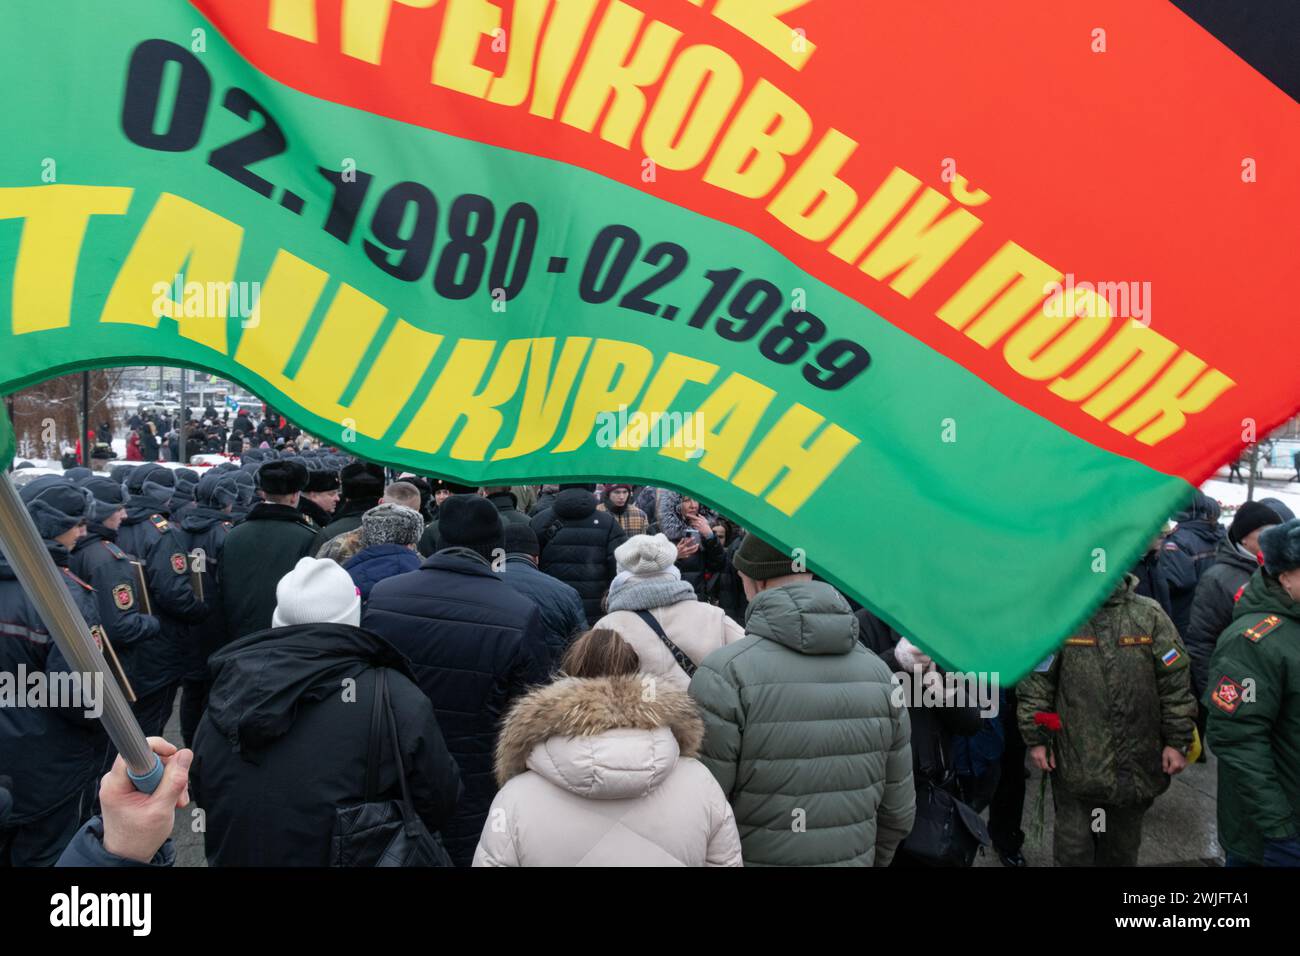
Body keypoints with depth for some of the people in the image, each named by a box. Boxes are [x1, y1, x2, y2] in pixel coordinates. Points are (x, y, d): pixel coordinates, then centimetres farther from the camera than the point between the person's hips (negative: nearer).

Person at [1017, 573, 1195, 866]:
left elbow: (1175, 683, 2)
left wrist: (1177, 742, 0)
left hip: (1134, 761, 2)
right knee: (1073, 849, 6)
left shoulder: (1150, 615, -1)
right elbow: (1036, 681, -1)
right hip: (1075, 762, -1)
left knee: (1123, 846, 18)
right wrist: (1036, 738, -3)